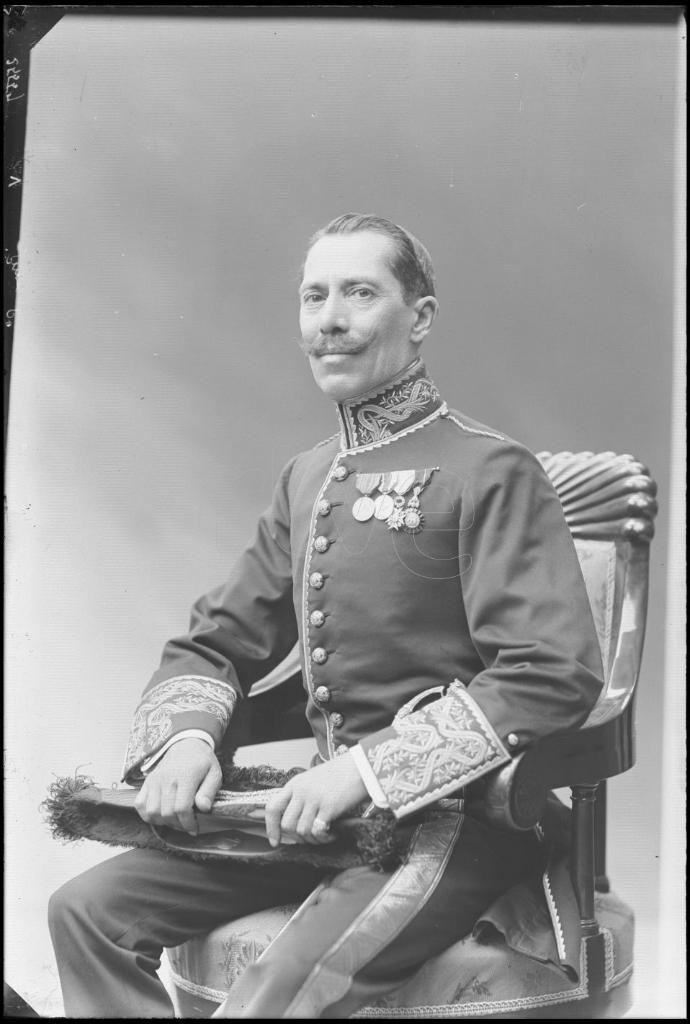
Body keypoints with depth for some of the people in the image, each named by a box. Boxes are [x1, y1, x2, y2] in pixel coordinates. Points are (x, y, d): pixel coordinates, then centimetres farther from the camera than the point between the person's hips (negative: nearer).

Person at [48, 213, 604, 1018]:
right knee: (89, 910, 0)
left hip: (458, 814, -7)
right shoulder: (304, 479, 12)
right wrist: (186, 738, -8)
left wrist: (371, 767, -23)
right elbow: (215, 645, 14)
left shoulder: (490, 471, -10)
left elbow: (555, 674, -20)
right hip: (329, 807, 7)